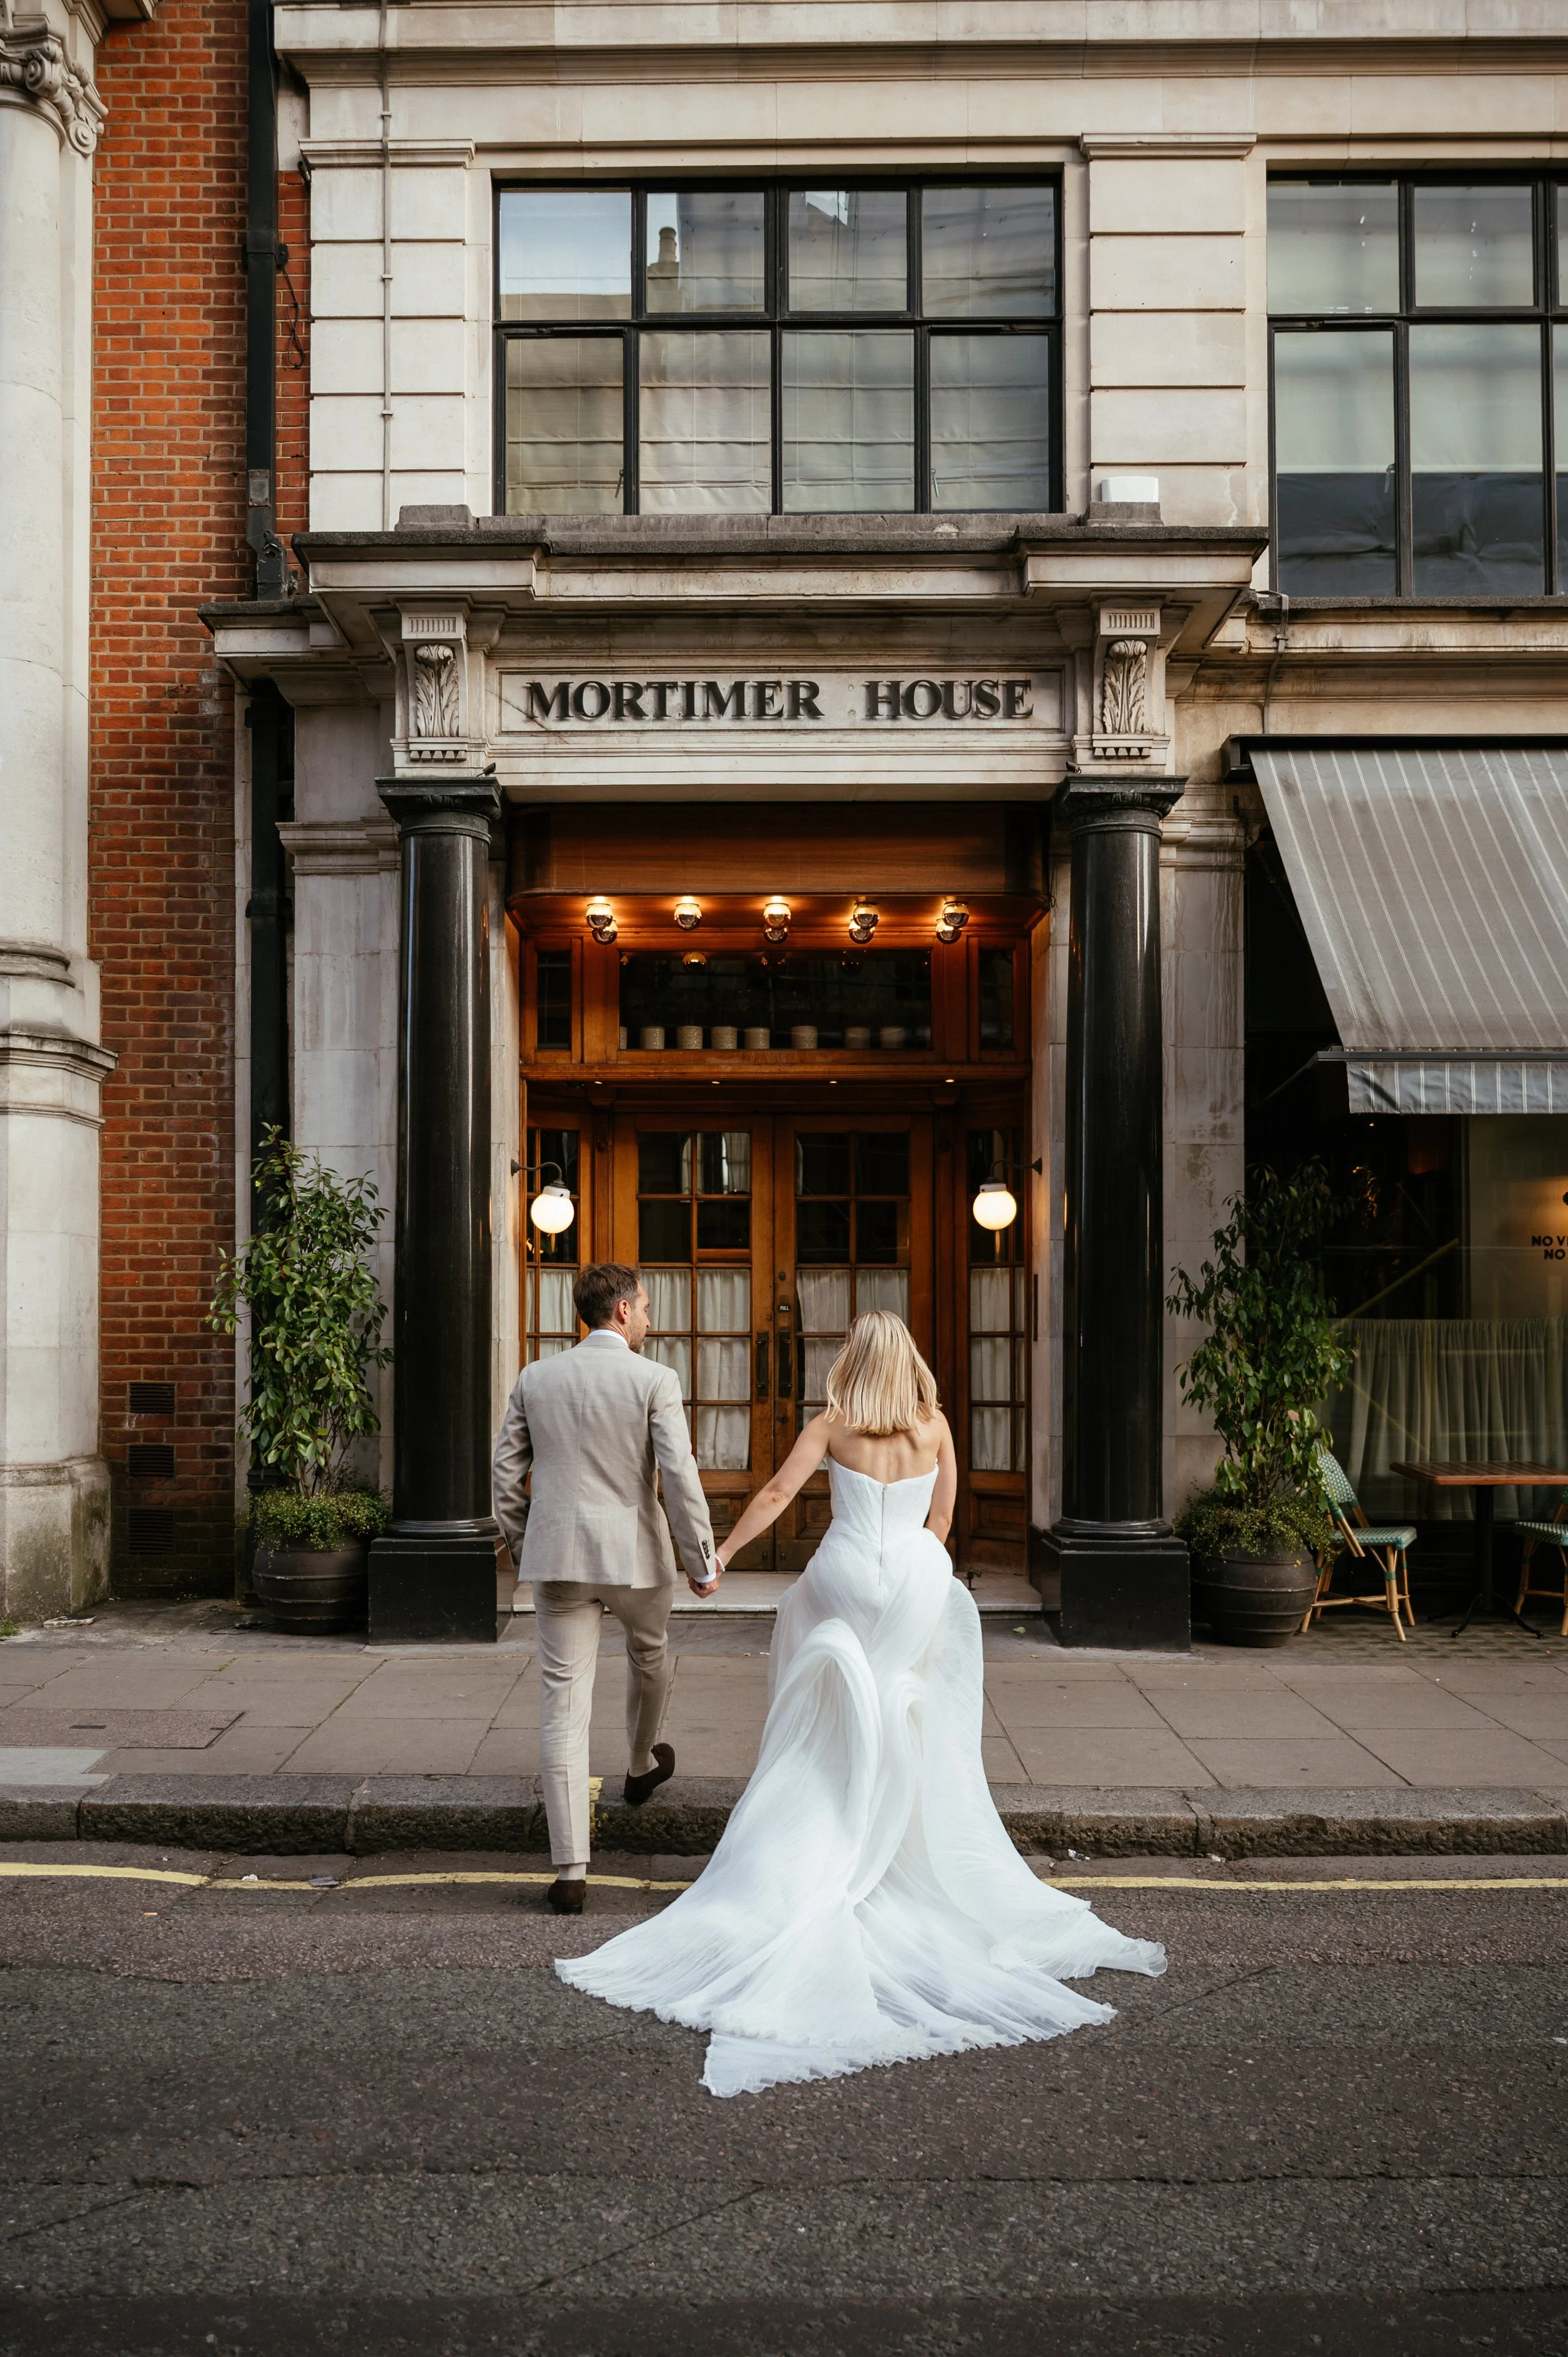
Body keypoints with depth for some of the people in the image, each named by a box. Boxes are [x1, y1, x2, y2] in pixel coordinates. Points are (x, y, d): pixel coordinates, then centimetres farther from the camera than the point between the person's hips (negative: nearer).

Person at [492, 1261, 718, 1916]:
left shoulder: (535, 1379, 4)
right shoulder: (655, 1382, -8)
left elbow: (505, 1473, 8)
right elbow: (680, 1476, -12)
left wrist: (521, 1546, 20)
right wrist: (702, 1561, -3)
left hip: (556, 1559, 2)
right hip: (635, 1555, -2)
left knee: (563, 1711, 2)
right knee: (648, 1653, 30)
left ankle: (570, 1870, 1)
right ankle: (642, 1765, 54)